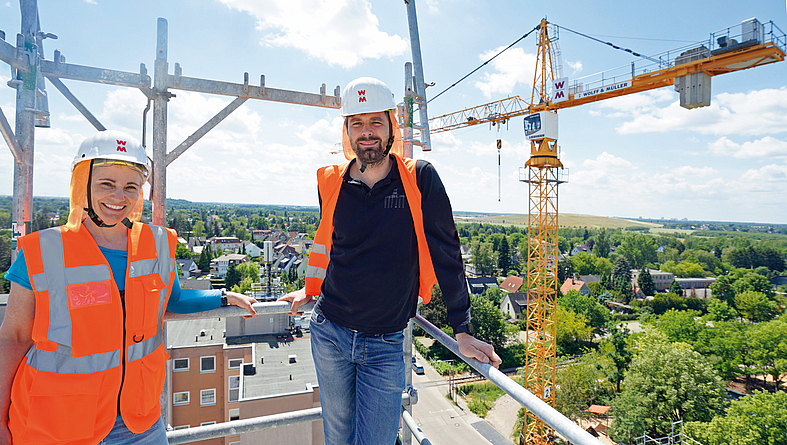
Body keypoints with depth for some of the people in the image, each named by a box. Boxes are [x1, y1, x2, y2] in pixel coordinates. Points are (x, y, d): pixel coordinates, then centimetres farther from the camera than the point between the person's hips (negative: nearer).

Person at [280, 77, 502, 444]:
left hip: (386, 345, -2)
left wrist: (463, 331, -7)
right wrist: (312, 289, 25)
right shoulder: (331, 182, -1)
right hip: (329, 334, 3)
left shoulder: (419, 179, -10)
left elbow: (446, 253, -8)